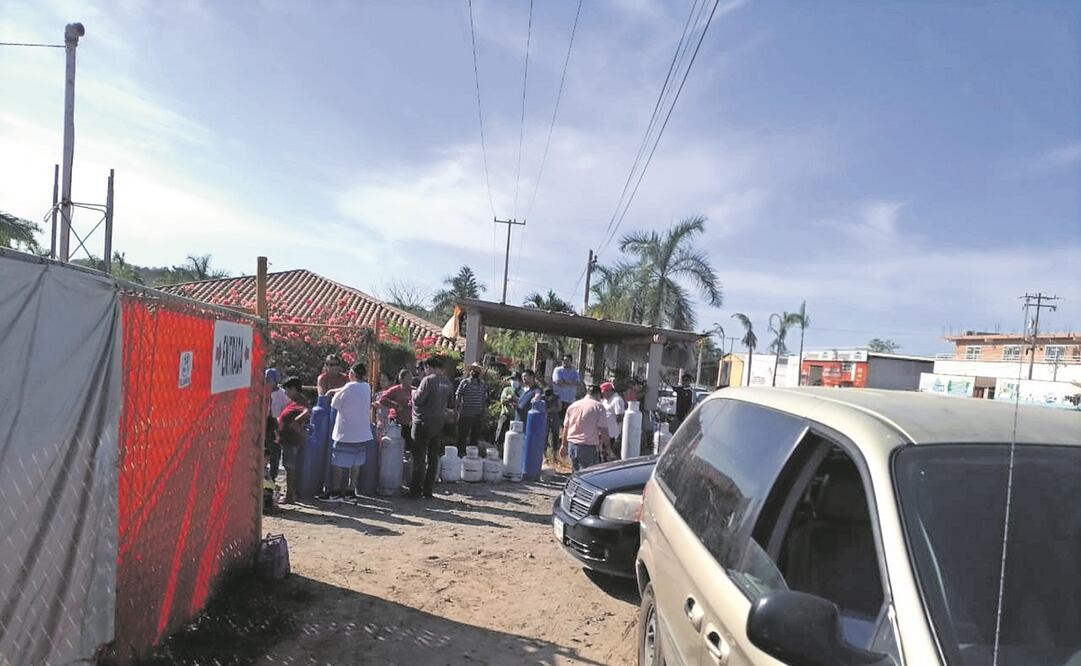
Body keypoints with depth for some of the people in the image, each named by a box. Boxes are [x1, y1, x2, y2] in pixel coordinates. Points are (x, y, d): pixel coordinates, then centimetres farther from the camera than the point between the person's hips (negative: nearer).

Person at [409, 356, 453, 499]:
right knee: (433, 457, 12)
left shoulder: (428, 380, -16)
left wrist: (414, 392, 2)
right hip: (439, 421, 7)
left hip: (424, 422, -7)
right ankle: (428, 489, 18)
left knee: (419, 457, 1)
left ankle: (416, 490, 7)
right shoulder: (447, 382, 7)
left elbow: (418, 400, -19)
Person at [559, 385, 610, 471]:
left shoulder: (572, 406, 12)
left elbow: (565, 428, 17)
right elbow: (603, 429, -11)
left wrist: (564, 445, 26)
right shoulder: (598, 406, -6)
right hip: (588, 447, -6)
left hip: (572, 445, 6)